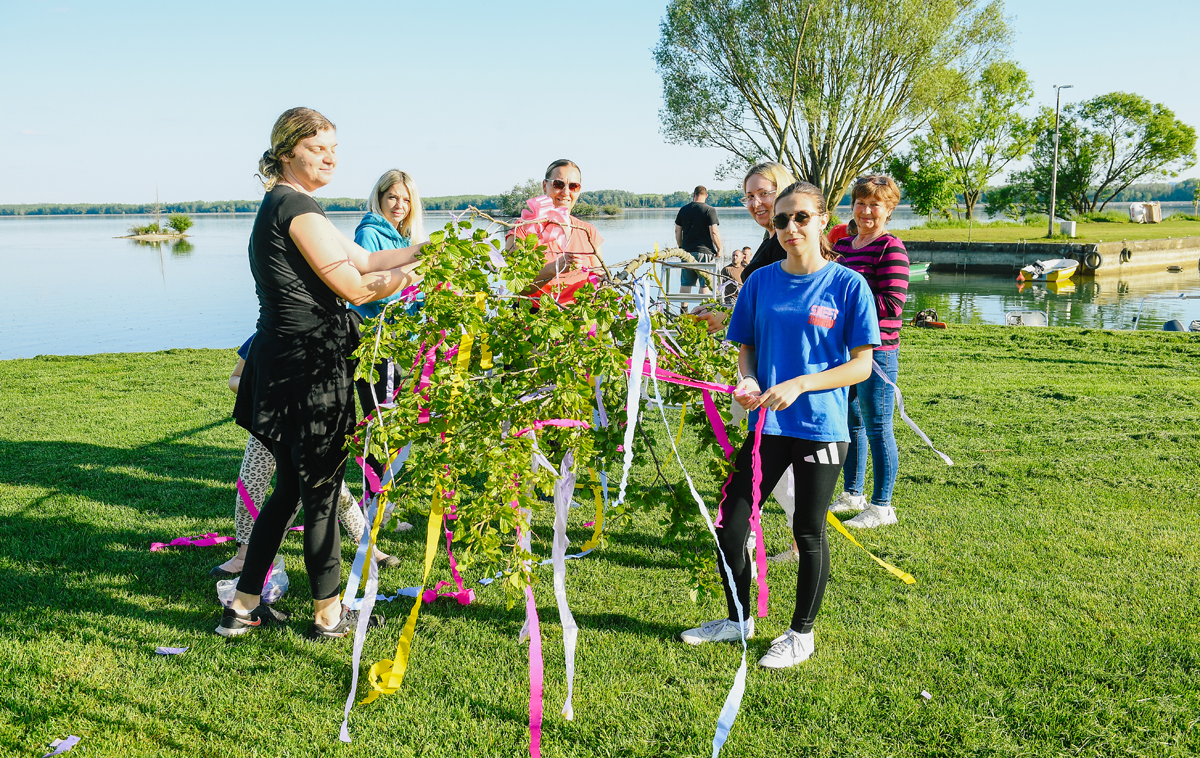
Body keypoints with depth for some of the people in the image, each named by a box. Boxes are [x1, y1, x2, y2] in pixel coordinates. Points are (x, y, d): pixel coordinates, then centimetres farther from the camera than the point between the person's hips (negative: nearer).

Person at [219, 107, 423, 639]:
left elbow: (363, 259, 14)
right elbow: (353, 287, -13)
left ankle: (244, 607, 26)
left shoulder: (284, 205, 18)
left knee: (290, 488, 18)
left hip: (285, 364, 10)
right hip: (309, 365, -10)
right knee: (321, 492, 3)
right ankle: (328, 615, 17)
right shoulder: (296, 207, -13)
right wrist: (417, 271, -3)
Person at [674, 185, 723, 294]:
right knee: (705, 285, 1)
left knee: (685, 284, 11)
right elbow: (714, 232, -12)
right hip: (705, 251, -4)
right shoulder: (710, 210, -6)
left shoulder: (683, 210, 8)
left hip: (687, 251, 4)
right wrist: (719, 249, -1)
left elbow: (677, 231, 11)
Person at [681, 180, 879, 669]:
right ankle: (738, 619, 30)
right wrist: (748, 381, -9)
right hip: (767, 423, 4)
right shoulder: (761, 282, 4)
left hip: (820, 427, -4)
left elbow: (861, 365, -8)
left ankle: (802, 634, 29)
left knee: (809, 532, 9)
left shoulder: (847, 285, -7)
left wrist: (799, 385, -19)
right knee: (728, 524, 6)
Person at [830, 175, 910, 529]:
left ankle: (882, 506, 12)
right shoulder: (843, 245, 13)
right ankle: (853, 493, 31)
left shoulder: (891, 248, -11)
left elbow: (891, 304, -19)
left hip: (876, 350, -8)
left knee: (877, 428, 0)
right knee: (851, 423, 17)